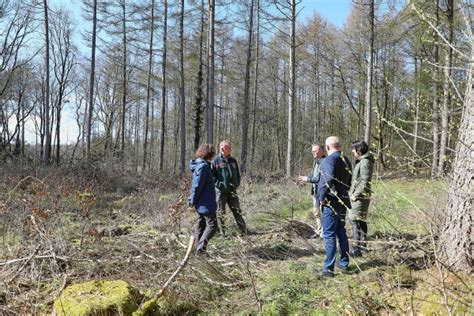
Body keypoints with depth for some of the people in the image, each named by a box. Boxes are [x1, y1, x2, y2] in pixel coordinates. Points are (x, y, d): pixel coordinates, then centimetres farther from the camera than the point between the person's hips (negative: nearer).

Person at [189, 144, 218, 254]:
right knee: (212, 225, -3)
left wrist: (193, 200, 18)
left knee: (200, 225, 15)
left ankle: (198, 248, 21)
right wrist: (193, 200, -10)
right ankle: (201, 247, -8)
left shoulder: (200, 165, 11)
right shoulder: (203, 166, -20)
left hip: (200, 204, 10)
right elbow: (197, 186, -21)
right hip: (206, 204, -10)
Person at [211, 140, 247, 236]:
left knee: (237, 212, 8)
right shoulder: (216, 161, -5)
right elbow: (212, 176, -5)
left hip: (232, 191, 4)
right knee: (220, 213, 6)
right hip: (220, 192, -4)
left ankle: (244, 231, 13)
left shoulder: (233, 160, 9)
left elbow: (238, 175, 16)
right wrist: (219, 184, -15)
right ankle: (222, 233, 16)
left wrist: (236, 185, 3)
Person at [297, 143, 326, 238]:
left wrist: (308, 179, -22)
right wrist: (305, 178, 2)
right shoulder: (315, 161, 12)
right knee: (317, 212, 18)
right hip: (315, 190, 10)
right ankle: (318, 231, 30)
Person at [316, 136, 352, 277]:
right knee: (341, 233, 19)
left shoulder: (329, 160, -17)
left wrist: (322, 197, -21)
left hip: (330, 203, -8)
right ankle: (344, 263, 30)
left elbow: (329, 179, -31)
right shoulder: (346, 160, 11)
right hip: (343, 202, 8)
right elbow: (349, 182, 18)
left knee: (329, 235, -2)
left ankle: (328, 268, 3)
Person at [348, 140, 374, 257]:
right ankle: (362, 245, 26)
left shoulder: (365, 162, -16)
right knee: (361, 220, 16)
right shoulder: (361, 161, 15)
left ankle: (357, 248, -6)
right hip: (359, 196, 10)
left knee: (354, 220, -9)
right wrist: (353, 193, 15)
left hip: (360, 196, -10)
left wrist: (356, 194, -19)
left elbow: (365, 182, -22)